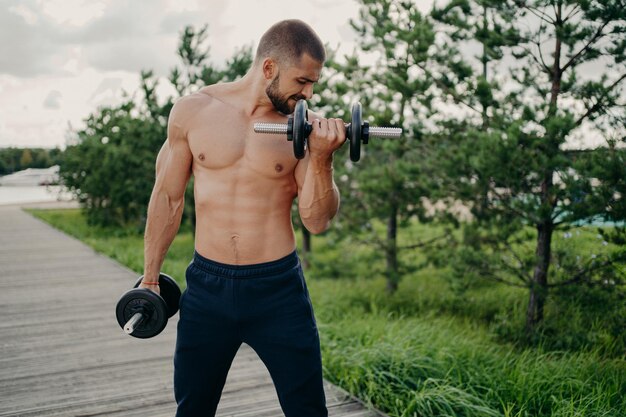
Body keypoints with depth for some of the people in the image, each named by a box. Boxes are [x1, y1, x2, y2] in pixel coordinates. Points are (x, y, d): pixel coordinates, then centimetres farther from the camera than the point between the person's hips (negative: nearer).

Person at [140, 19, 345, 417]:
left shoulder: (305, 126, -4)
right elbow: (168, 196, 7)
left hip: (278, 290, 0)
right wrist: (150, 275, 11)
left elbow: (318, 221, -6)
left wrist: (322, 159, -22)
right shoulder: (192, 111, -2)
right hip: (207, 286, 1)